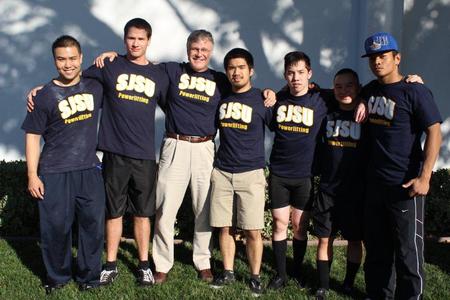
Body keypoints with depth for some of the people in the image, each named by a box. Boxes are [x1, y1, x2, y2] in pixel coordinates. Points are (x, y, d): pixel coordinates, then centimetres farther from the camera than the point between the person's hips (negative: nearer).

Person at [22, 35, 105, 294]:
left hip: (89, 169, 3)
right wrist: (32, 175, -5)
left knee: (93, 224, 5)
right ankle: (58, 276, 24)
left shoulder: (95, 87, 6)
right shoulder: (45, 96, -4)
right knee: (56, 227, 3)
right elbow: (33, 137, -1)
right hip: (55, 173, -2)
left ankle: (89, 276, 23)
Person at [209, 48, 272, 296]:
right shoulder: (221, 96, 8)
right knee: (225, 227, 7)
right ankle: (228, 272, 22)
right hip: (221, 172, 3)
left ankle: (255, 276, 12)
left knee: (253, 230, -3)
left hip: (251, 174, -3)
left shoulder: (262, 99, -2)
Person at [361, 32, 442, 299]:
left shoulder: (414, 92, -10)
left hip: (404, 185, -6)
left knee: (407, 249, 1)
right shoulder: (370, 91, 8)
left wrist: (424, 177, -19)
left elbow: (434, 133, -13)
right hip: (375, 182, 7)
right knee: (376, 246, 16)